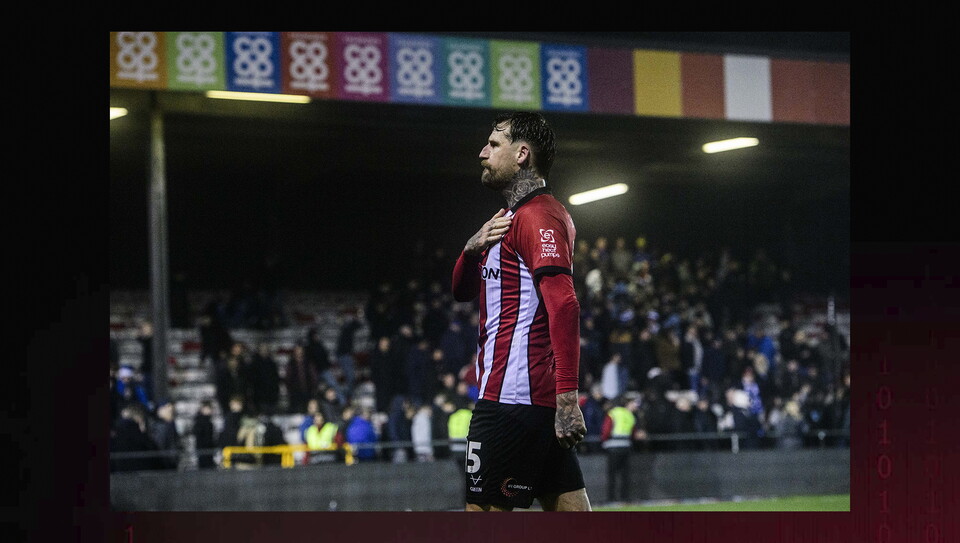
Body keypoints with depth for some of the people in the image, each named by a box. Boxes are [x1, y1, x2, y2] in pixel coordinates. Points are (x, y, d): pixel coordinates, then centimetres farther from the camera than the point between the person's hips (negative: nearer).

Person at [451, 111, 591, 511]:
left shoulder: (537, 215, -10)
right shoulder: (515, 217, 23)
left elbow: (564, 306, -22)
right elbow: (462, 291, 26)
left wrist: (567, 398, -29)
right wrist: (473, 249, 3)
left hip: (512, 400, -10)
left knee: (482, 512, -7)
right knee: (569, 512, 6)